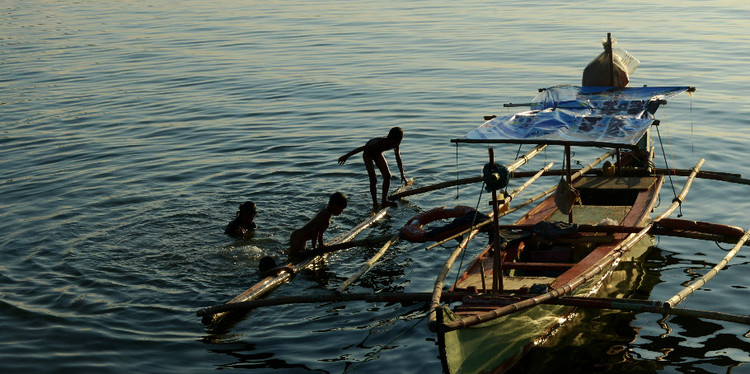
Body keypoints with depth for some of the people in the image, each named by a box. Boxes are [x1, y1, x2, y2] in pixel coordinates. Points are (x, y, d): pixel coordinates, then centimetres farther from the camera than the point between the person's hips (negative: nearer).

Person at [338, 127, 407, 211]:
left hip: (378, 154, 7)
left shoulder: (395, 144, -23)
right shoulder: (381, 142, -42)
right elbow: (362, 148, -37)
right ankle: (375, 203, -3)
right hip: (368, 154, -7)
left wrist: (402, 174, -3)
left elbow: (398, 158, -7)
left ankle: (384, 201, 8)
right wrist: (346, 156, -33)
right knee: (373, 179, -14)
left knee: (387, 176, -1)